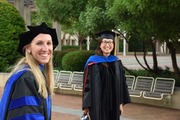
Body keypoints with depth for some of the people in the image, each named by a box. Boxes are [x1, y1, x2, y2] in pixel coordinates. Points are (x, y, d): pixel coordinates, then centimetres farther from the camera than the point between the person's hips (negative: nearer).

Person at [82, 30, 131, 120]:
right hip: (98, 104, -4)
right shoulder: (93, 63, -7)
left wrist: (121, 103, 5)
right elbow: (87, 84, -7)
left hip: (113, 105, 4)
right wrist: (86, 106, -10)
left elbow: (121, 83, 9)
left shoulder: (117, 62, 6)